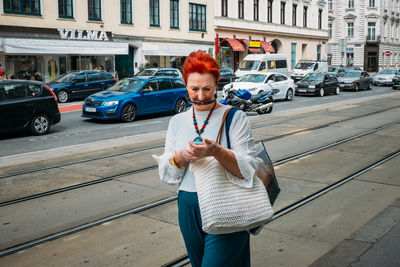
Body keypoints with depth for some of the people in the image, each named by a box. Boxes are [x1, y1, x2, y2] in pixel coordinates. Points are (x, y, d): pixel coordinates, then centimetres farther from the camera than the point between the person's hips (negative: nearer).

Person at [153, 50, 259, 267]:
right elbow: (165, 172, 7)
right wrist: (181, 157, -15)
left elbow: (248, 169, -13)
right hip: (188, 209, 5)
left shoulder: (235, 118, -5)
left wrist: (216, 151, -30)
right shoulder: (177, 121, 9)